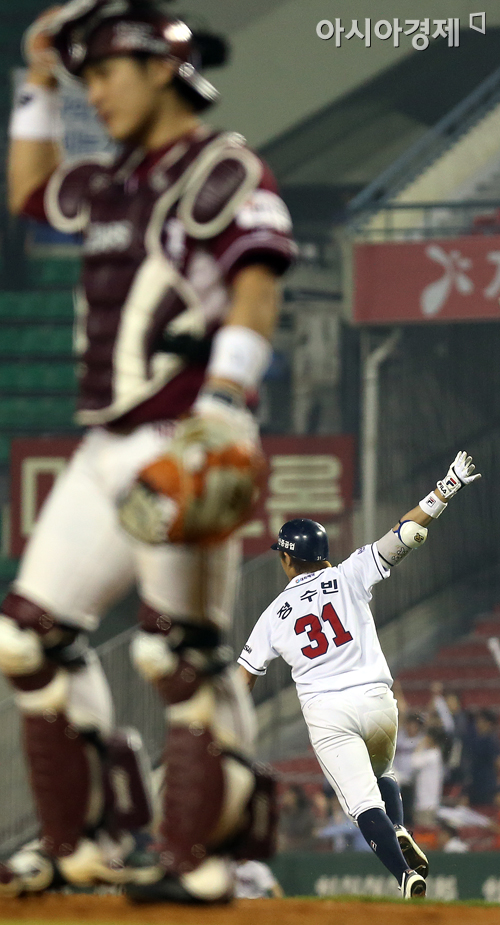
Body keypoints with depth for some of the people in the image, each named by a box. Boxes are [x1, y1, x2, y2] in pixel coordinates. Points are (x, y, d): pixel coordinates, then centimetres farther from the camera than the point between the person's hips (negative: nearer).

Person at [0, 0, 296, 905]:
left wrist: (223, 405, -31)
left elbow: (256, 289, -19)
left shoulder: (227, 174, -6)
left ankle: (199, 857, -9)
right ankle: (77, 850, 12)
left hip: (183, 447, -9)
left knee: (181, 652, -12)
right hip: (107, 450, 9)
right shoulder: (113, 185, 20)